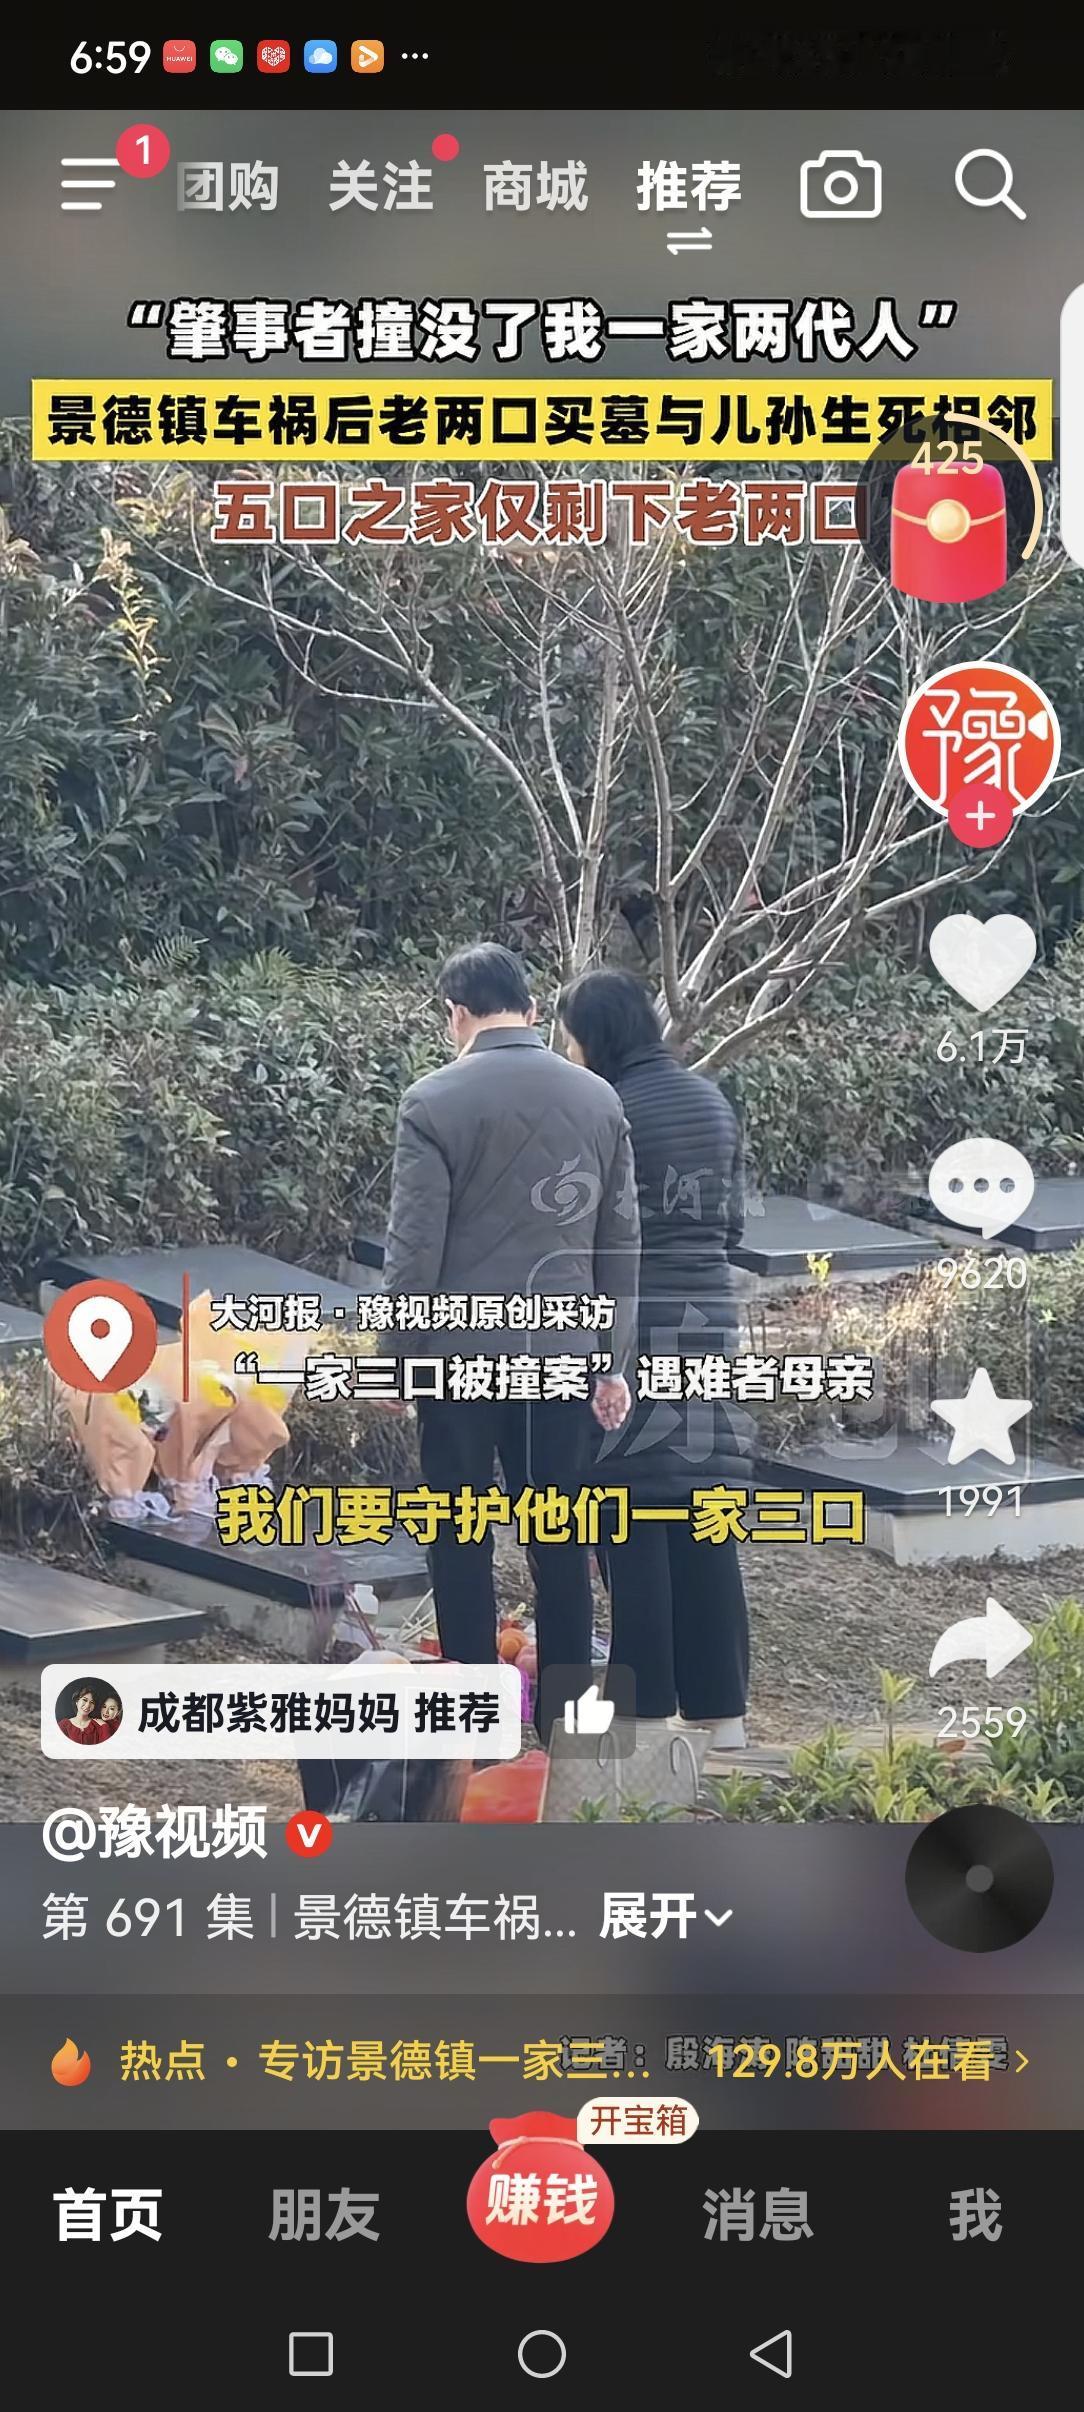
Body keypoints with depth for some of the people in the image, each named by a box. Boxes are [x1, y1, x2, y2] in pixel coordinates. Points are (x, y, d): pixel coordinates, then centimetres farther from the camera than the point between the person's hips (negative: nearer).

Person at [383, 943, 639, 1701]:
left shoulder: (435, 1101, -8)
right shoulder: (599, 1098, 4)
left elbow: (414, 1248, -10)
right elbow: (621, 1245, 7)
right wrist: (614, 1362, 13)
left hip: (462, 1352, -3)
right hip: (562, 1352, 3)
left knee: (461, 1538, 6)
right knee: (561, 1537, 9)